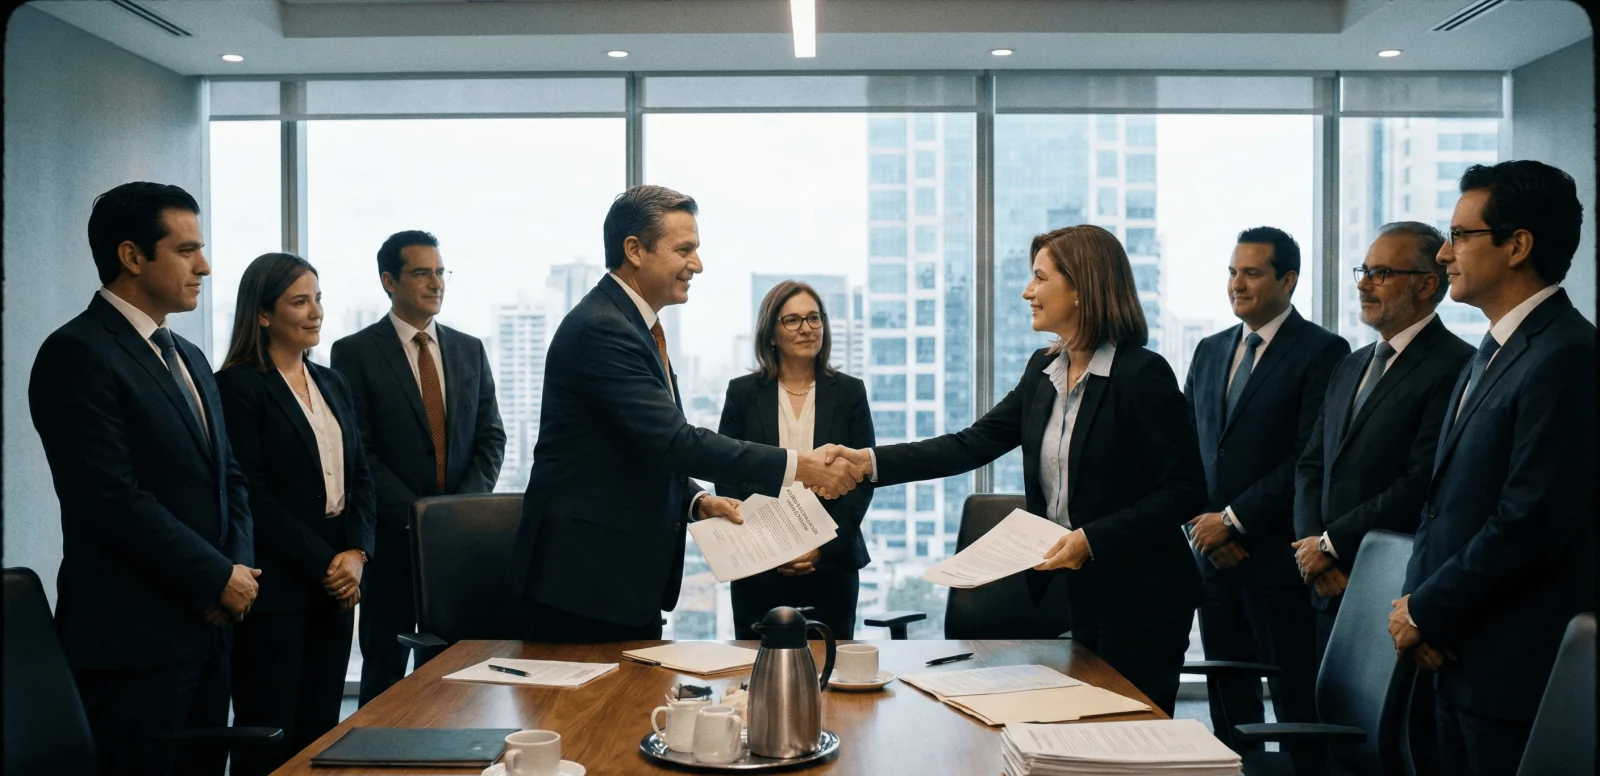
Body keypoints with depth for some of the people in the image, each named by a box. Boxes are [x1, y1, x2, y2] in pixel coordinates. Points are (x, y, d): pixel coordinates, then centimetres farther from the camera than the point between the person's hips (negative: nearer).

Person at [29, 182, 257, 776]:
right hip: (134, 636, -8)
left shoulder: (189, 358, 16)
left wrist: (240, 567, -2)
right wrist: (219, 578, -13)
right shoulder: (77, 354, -12)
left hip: (208, 626, 8)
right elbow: (112, 500, -19)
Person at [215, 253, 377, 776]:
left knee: (320, 728, 10)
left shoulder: (331, 384, 14)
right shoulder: (238, 387, -8)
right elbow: (251, 496, -13)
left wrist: (356, 552, -4)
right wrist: (325, 562, -13)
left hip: (335, 582, 6)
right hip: (275, 585, -6)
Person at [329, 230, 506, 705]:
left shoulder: (470, 350, 12)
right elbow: (358, 452, -8)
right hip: (392, 536, -3)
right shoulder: (355, 353, -1)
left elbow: (491, 437, 8)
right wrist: (419, 517, -15)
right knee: (385, 670, 7)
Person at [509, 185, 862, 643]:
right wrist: (796, 468, -24)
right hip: (584, 579, -9)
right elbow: (674, 440, -25)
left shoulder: (635, 325, 13)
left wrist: (697, 501, 3)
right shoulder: (600, 329, -19)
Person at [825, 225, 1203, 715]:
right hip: (1080, 590, 7)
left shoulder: (1142, 374, -16)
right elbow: (974, 444, 3)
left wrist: (1093, 539, -24)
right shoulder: (1043, 371, 6)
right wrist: (872, 462, -5)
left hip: (1140, 598, -7)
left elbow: (1186, 488, -16)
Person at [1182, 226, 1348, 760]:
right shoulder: (1210, 351, 14)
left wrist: (1234, 519, -13)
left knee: (1296, 699, 2)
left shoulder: (1322, 351, -6)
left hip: (1278, 556, -6)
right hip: (1213, 556, 6)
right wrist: (1203, 522, -1)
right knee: (1228, 701, 12)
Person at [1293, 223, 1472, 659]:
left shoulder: (1454, 368, -11)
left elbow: (1423, 484, -19)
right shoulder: (1349, 368, 16)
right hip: (1330, 588, 7)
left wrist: (1331, 544, -12)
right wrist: (1311, 545, -3)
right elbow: (1311, 466, 13)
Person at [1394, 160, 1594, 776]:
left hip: (1520, 672, -8)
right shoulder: (1492, 354, 14)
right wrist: (1416, 601, 1)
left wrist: (1426, 612, -11)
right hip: (1460, 659, 9)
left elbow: (1531, 524, -21)